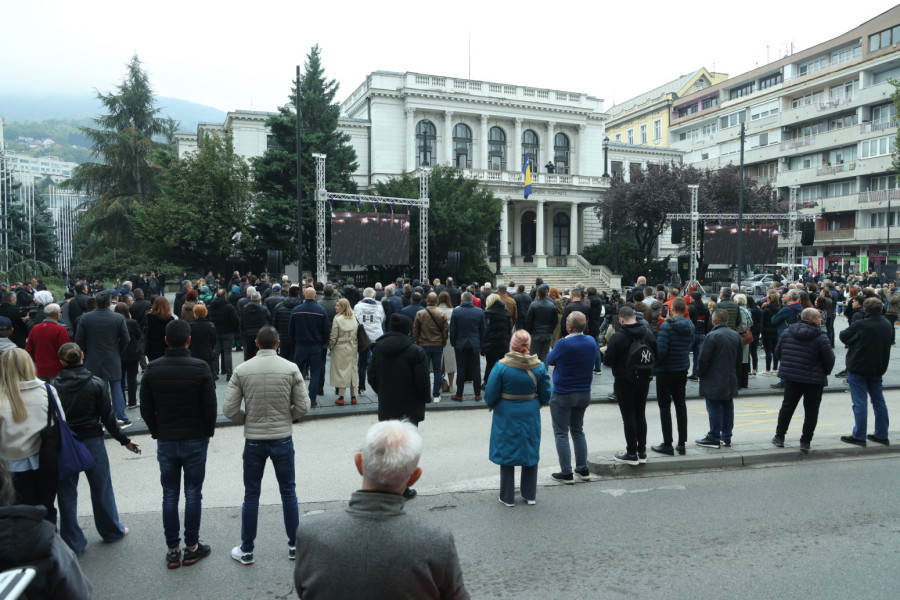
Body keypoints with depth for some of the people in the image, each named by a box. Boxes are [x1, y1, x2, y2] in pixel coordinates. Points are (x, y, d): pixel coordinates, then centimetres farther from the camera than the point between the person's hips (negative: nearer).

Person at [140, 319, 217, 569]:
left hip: (165, 442, 3)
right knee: (193, 494, 8)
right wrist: (208, 432, 6)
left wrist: (158, 433, 13)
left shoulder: (152, 369, -4)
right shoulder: (200, 368, -13)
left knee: (169, 495, 11)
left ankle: (172, 550, 18)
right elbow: (210, 406, -10)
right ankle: (192, 548, 16)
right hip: (195, 440, -2)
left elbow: (145, 408, 1)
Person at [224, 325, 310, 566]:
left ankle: (246, 550, 23)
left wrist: (247, 420, 11)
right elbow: (302, 406, -8)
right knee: (288, 492, 13)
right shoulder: (291, 368, -8)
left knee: (251, 495, 13)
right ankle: (294, 546, 23)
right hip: (282, 439, 0)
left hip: (253, 440, 0)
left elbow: (229, 409, -7)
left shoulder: (242, 370, -6)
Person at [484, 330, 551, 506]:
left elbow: (490, 394, -10)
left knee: (506, 453, 10)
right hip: (530, 416, 3)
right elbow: (545, 395, 2)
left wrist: (491, 405, 11)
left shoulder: (501, 366, -18)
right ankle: (530, 495, 28)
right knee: (530, 452, 17)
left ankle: (507, 497, 19)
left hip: (506, 416, -3)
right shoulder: (539, 367, -8)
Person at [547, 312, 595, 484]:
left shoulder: (563, 344, -23)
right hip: (584, 394, 6)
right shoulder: (591, 342, -3)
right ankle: (583, 470, 24)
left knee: (561, 434, 6)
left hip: (563, 395, -6)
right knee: (578, 431, 20)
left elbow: (550, 360, -8)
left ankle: (566, 473, 8)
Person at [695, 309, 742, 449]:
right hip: (731, 380, 7)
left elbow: (704, 358, -16)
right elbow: (739, 358, 14)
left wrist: (700, 373, -2)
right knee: (727, 407, 13)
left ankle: (714, 438, 4)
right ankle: (726, 437, 21)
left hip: (714, 380, -7)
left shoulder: (712, 336, -18)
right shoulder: (736, 335, 6)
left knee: (714, 408, -1)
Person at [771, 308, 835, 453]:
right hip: (814, 380, -4)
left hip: (791, 377, 4)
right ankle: (805, 442, 11)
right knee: (811, 411, 8)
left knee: (787, 406, 16)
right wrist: (825, 372, 11)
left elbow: (778, 352, 7)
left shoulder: (788, 332, 1)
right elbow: (829, 359, -9)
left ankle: (779, 437, 19)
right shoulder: (821, 337, -13)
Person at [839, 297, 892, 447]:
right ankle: (881, 435, 23)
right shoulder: (887, 325, 1)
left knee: (859, 402, -1)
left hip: (858, 368, -6)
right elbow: (890, 341, 15)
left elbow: (843, 336, -6)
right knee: (879, 401, 15)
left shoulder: (859, 325, -20)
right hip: (878, 369, 6)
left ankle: (859, 436, 3)